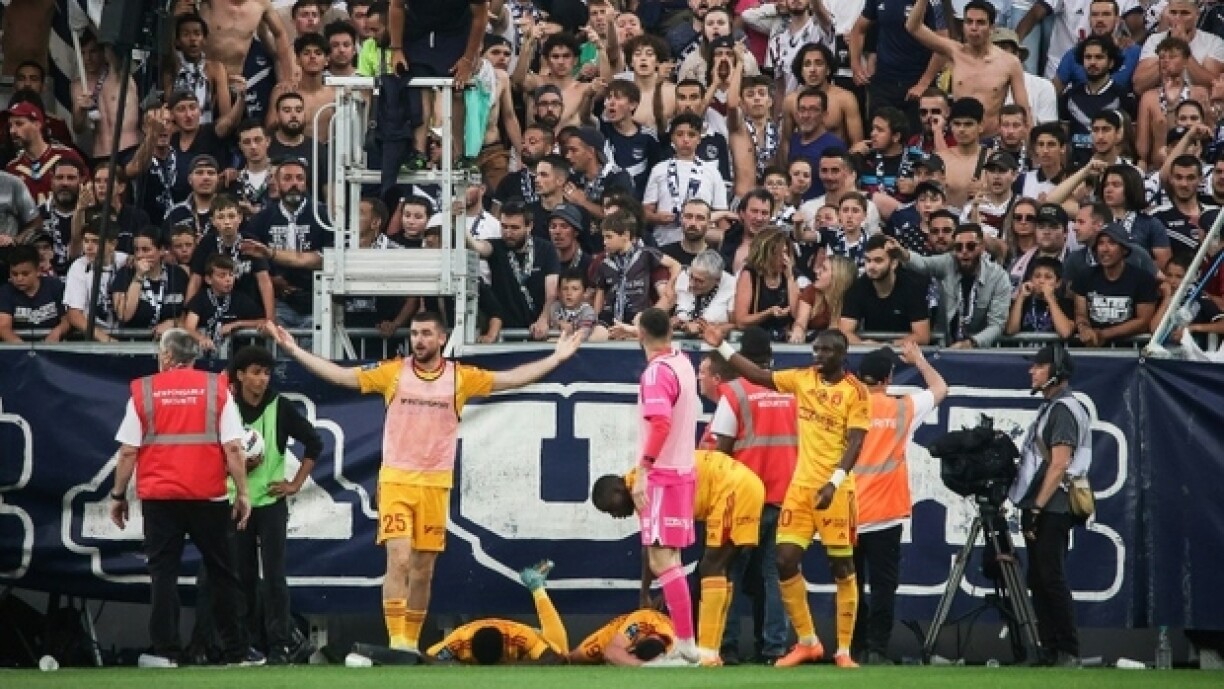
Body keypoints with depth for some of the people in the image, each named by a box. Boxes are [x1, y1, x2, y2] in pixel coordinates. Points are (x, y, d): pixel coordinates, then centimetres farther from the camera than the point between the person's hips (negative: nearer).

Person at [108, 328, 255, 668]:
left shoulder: (144, 391, 1)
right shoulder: (216, 389, 2)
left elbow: (128, 451, -1)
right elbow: (233, 448, -4)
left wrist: (118, 494, 8)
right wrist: (242, 492, 2)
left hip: (159, 496, -1)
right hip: (208, 495, 1)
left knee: (163, 572, 2)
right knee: (220, 573, 9)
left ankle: (165, 652, -6)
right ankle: (236, 652, 8)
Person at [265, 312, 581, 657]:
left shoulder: (461, 377, 2)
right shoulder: (394, 372, 0)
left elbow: (512, 378, 2)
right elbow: (341, 375, -2)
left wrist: (556, 358, -3)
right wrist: (295, 351, -8)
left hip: (436, 484, 2)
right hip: (396, 480, -2)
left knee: (423, 569, 9)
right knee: (398, 559, -14)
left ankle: (411, 642, 20)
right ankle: (396, 640, -15)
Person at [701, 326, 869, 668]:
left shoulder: (856, 392, -8)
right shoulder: (803, 379, 8)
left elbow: (855, 443, -13)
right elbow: (759, 375, 14)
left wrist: (834, 483, -24)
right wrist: (722, 347, 8)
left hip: (836, 489, -6)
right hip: (801, 485, 6)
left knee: (842, 567, -1)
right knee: (786, 560, 1)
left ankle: (844, 651, 5)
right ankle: (807, 643, 13)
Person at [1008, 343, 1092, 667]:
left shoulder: (1064, 409, -12)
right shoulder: (1050, 407, 18)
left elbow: (1059, 465, -18)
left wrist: (1036, 508, -20)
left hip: (1052, 511, -10)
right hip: (1039, 510, 10)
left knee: (1052, 580, -11)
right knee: (1038, 580, 9)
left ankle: (1069, 653, -10)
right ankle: (1049, 650, 12)